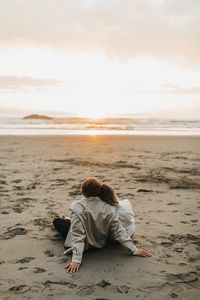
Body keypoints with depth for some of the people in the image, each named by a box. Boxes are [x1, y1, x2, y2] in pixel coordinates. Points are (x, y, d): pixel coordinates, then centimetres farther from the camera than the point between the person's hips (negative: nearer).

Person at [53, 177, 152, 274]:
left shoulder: (77, 207, -31)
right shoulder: (110, 208, -23)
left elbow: (77, 235, -33)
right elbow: (119, 231, -21)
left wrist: (76, 260, -30)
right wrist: (134, 250, -13)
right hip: (101, 243, 4)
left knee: (56, 221, 21)